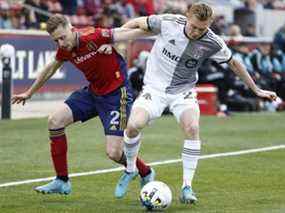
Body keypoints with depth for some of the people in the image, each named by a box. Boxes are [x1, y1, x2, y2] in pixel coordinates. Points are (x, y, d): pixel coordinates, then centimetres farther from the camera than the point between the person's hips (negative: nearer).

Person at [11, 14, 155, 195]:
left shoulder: (94, 37, -25)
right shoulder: (64, 48, -2)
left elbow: (125, 33, -13)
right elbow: (51, 68, 18)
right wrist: (29, 92, 28)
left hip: (116, 94, -7)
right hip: (93, 92, 7)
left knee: (114, 153, -14)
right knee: (55, 120, -4)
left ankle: (146, 174, 19)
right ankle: (62, 182, 7)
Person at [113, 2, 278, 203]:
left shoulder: (213, 43, -14)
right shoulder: (168, 23, -18)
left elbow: (233, 63, 4)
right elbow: (136, 23, -2)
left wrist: (256, 89, 10)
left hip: (183, 90, 1)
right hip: (155, 87, -1)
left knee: (192, 128, -26)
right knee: (133, 125, -23)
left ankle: (187, 187, -16)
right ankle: (130, 170, 5)